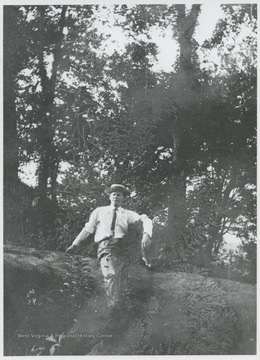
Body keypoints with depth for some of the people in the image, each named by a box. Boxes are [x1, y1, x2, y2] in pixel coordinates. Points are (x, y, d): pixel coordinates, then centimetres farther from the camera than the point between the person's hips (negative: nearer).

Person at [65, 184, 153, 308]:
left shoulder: (127, 214, 16)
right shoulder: (99, 211, 20)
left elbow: (145, 220, 4)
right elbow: (88, 228, 24)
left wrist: (146, 234, -16)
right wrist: (75, 244, 24)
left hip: (121, 247, 2)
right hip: (105, 247, -1)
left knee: (116, 280, -4)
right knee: (110, 276, -23)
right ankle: (112, 307, -29)